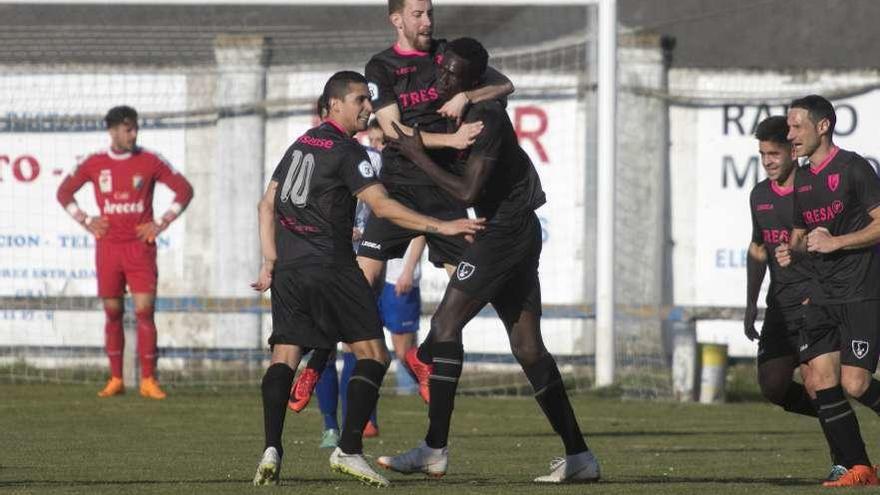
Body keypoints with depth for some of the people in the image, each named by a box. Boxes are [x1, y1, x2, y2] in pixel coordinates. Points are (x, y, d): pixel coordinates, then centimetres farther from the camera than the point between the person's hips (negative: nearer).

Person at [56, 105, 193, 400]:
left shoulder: (150, 162, 0)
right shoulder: (95, 164, 4)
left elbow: (184, 190, 4)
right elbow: (64, 192, 16)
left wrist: (162, 223, -3)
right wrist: (86, 221, 5)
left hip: (140, 248, -2)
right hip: (108, 248, 2)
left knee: (145, 311, -9)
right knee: (112, 312, 5)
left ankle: (148, 381, -5)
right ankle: (115, 379, 13)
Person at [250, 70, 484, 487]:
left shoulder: (301, 144, 18)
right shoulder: (346, 151, -6)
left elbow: (267, 203, 18)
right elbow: (382, 206, -16)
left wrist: (270, 261, 18)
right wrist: (440, 226, -17)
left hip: (289, 267, 7)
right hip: (331, 266, -7)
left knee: (284, 355, 3)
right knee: (372, 354, 0)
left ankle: (272, 449, -14)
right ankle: (348, 449, -11)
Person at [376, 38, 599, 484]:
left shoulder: (485, 118, -18)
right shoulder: (458, 113, 11)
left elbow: (468, 192, -21)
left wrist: (418, 157, -13)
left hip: (503, 228, -10)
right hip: (520, 231, 10)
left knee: (446, 323, -10)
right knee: (528, 348, 9)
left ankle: (435, 449, -12)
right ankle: (578, 457, 10)